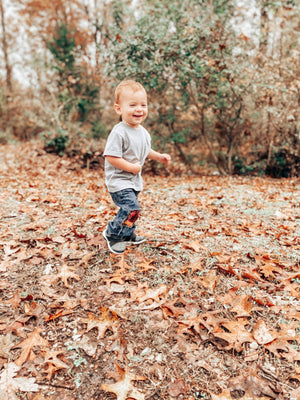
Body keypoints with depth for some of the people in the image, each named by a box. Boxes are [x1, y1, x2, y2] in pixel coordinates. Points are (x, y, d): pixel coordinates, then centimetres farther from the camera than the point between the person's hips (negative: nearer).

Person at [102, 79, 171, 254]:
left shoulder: (143, 132, 5)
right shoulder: (119, 132, -23)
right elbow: (111, 157, -26)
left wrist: (159, 156, 9)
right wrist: (131, 167, -24)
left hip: (134, 180, 9)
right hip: (119, 180, -8)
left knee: (130, 209, 20)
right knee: (132, 209, -16)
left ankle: (128, 235, 42)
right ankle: (113, 234, 7)